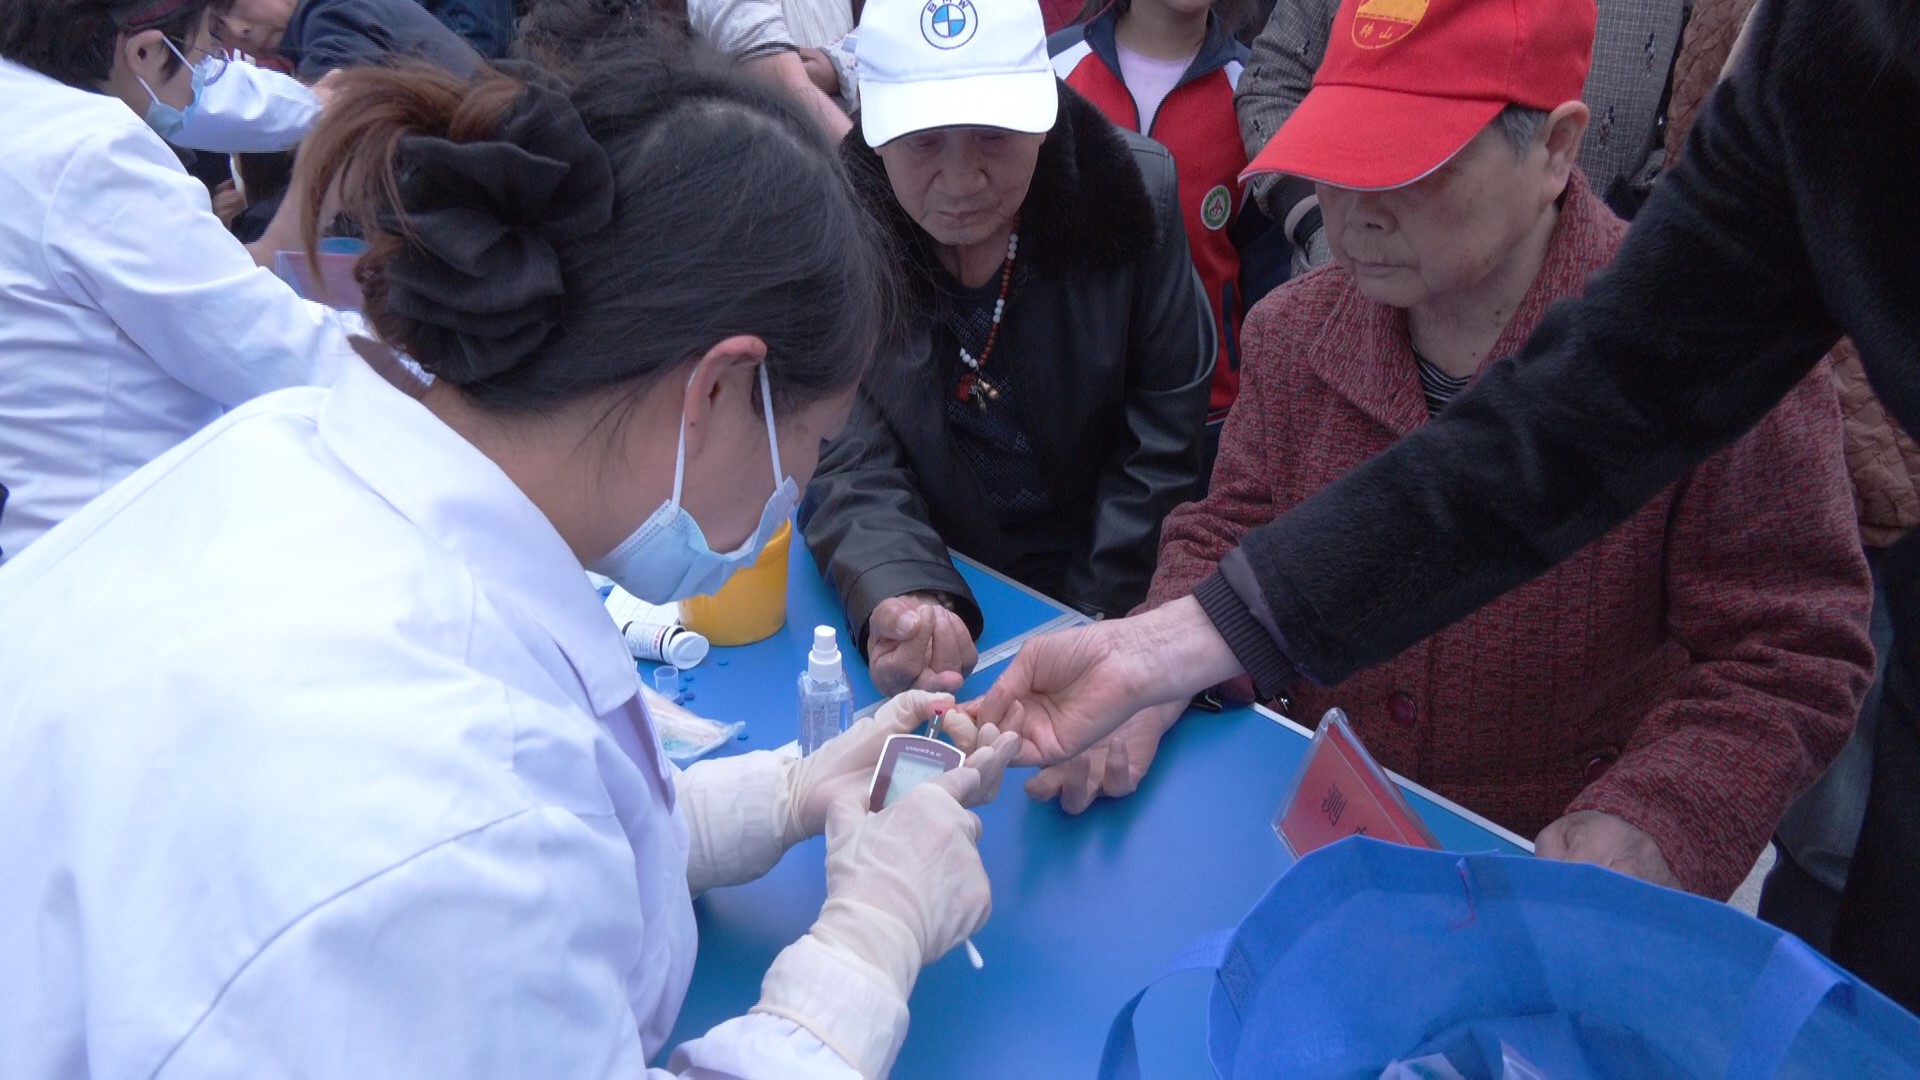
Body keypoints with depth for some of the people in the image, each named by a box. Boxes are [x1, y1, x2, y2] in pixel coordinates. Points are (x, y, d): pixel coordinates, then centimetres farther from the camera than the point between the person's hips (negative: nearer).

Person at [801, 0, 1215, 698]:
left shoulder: (1134, 193, -12)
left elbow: (1162, 444, -6)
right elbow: (848, 467, -15)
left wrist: (1093, 632, -10)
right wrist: (903, 600, -34)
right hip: (935, 582, 2)